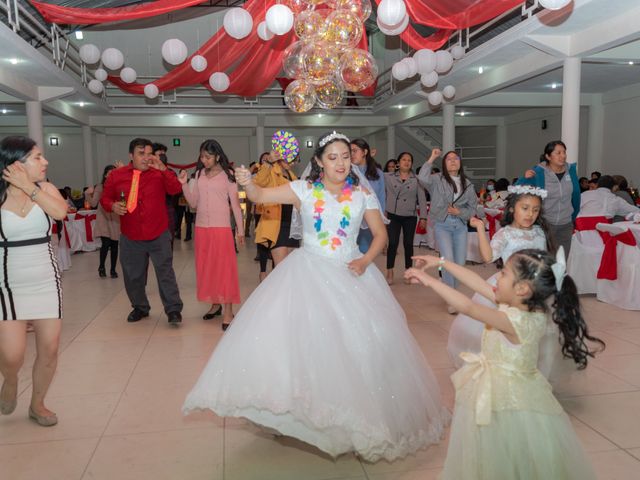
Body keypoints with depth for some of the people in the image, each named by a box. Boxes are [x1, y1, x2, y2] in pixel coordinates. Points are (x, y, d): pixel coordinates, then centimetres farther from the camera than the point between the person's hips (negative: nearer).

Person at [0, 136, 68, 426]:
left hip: (46, 281, 2)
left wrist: (28, 187, -19)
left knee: (49, 350, 5)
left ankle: (37, 405, 29)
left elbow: (60, 211, -22)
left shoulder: (45, 188, 0)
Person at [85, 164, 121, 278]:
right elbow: (93, 204, -2)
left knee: (114, 245, 5)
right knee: (105, 243, -10)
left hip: (115, 219, 1)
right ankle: (101, 267, 13)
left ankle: (113, 270, 19)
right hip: (103, 219, -1)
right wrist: (88, 194, -20)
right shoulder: (100, 187, -1)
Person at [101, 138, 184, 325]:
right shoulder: (116, 176, 2)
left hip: (159, 235, -2)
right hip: (131, 237, 2)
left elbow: (176, 190, -17)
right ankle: (140, 307, 32)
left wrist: (163, 169, -25)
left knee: (165, 272, -1)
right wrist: (113, 206, -12)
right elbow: (105, 198, 9)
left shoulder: (159, 173, -2)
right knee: (133, 275, 13)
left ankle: (173, 310, 9)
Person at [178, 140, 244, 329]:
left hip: (221, 228, -5)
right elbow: (193, 203, 8)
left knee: (223, 266, -4)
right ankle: (215, 304, 21)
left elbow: (235, 204, -2)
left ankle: (228, 311, -2)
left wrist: (240, 229, -5)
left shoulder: (227, 175, -3)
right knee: (206, 267, 9)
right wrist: (184, 184, -5)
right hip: (201, 228, 5)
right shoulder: (199, 174, 9)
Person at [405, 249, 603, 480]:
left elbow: (468, 308, -34)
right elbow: (478, 283, -2)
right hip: (502, 390, 8)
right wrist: (441, 262, 1)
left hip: (505, 399, -8)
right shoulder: (520, 306, -6)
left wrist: (430, 281, -30)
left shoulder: (516, 321, -30)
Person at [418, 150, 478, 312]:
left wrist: (459, 211, -10)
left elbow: (473, 207, 10)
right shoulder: (437, 179, -1)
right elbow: (423, 179, -23)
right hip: (442, 225, -4)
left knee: (460, 263, 6)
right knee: (448, 260, -15)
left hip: (460, 225, 4)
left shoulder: (467, 184, 10)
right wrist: (431, 159, -14)